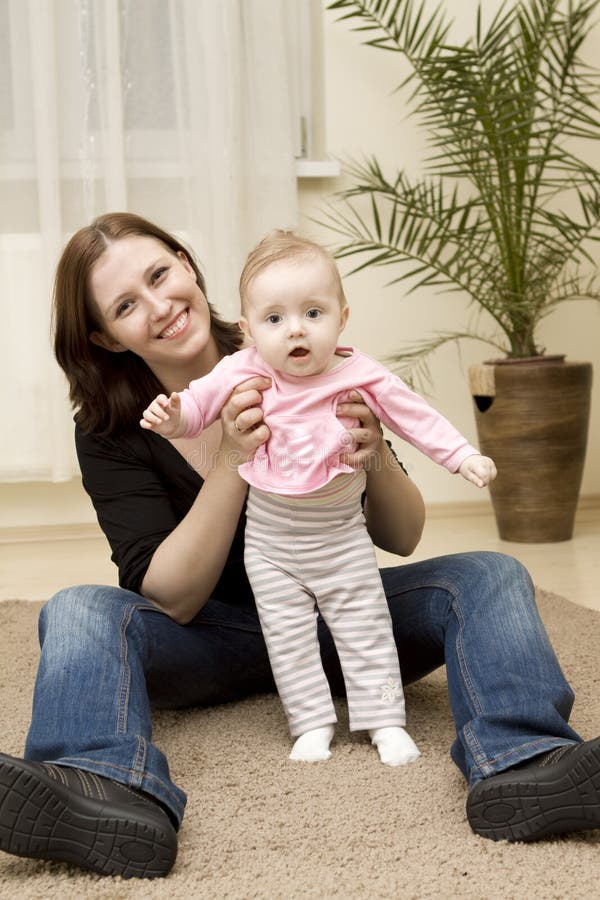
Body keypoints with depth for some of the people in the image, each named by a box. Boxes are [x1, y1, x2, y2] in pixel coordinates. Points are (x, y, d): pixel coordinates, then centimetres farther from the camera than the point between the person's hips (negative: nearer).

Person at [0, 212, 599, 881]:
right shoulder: (109, 431, -11)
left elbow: (402, 540, -5)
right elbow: (174, 598, -19)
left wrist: (376, 460, -28)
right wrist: (233, 463, -31)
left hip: (336, 615, 1)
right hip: (213, 635, -1)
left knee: (491, 576, -19)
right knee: (77, 611, -28)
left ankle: (517, 763, -45)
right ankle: (109, 791, -55)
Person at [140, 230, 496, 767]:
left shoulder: (359, 376, -12)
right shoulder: (243, 373, -11)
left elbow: (415, 416, -5)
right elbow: (200, 400, -6)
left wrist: (463, 457, -11)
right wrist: (173, 415, -29)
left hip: (342, 536, 0)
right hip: (269, 541, 0)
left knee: (366, 630, 6)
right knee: (288, 637, 4)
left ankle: (386, 721, 18)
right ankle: (312, 722, 16)